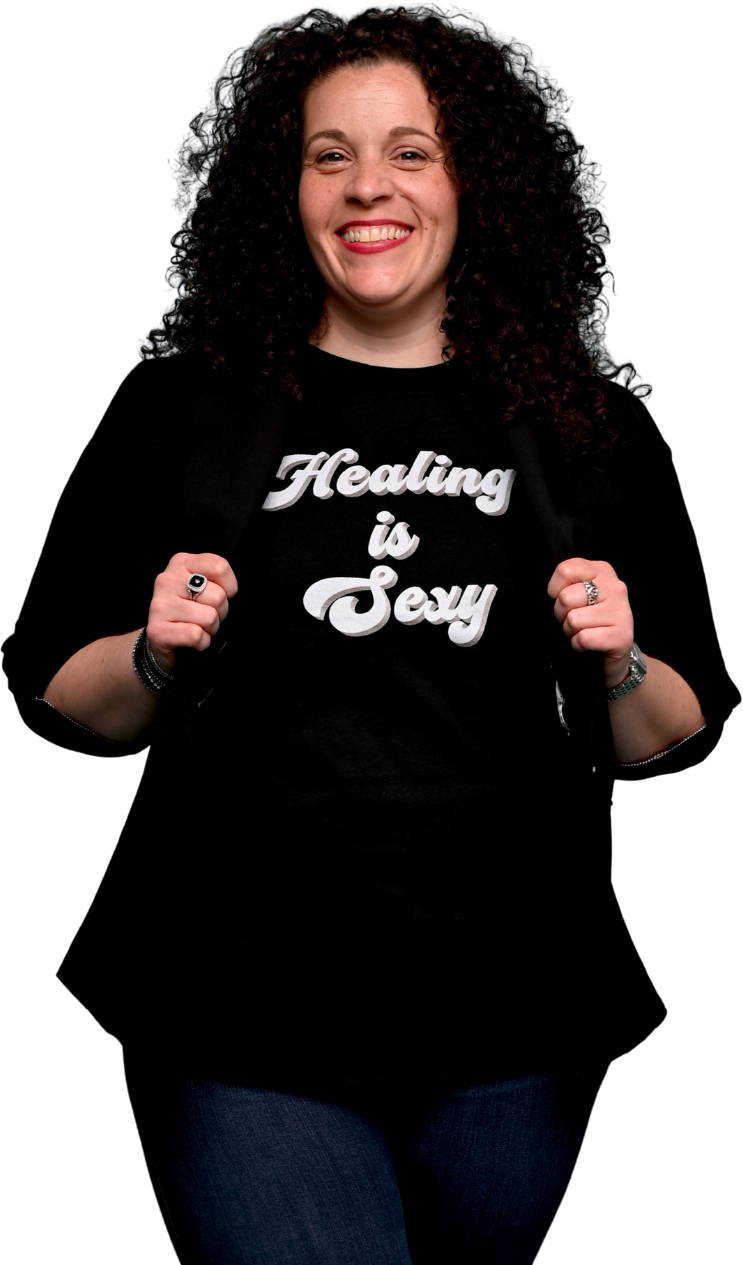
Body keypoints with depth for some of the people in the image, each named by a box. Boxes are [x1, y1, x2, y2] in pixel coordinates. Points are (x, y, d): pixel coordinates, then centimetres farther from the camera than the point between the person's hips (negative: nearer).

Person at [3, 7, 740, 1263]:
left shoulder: (589, 430, 6)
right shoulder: (180, 409, 3)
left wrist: (620, 672, -9)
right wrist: (154, 658, -11)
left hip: (508, 1030, 2)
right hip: (244, 1021, -2)